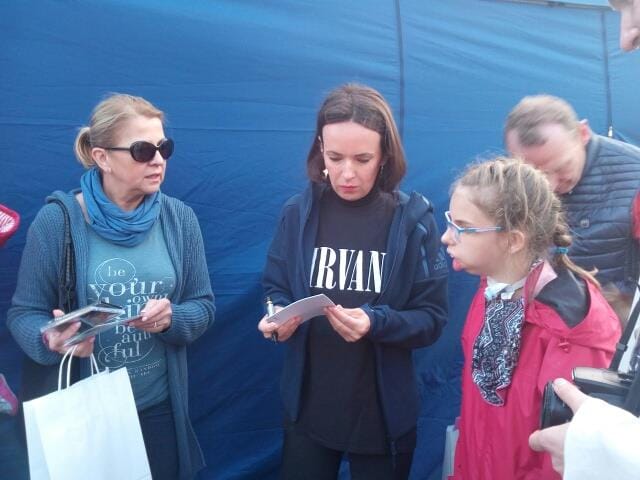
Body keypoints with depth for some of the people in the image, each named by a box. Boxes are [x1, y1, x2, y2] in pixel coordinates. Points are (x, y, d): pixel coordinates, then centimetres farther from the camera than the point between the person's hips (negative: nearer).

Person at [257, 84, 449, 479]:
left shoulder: (413, 219, -10)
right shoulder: (298, 213, -5)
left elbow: (432, 319, -9)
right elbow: (275, 289, 4)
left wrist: (376, 323, -27)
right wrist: (279, 316, -18)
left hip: (383, 413, -1)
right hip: (308, 409, 1)